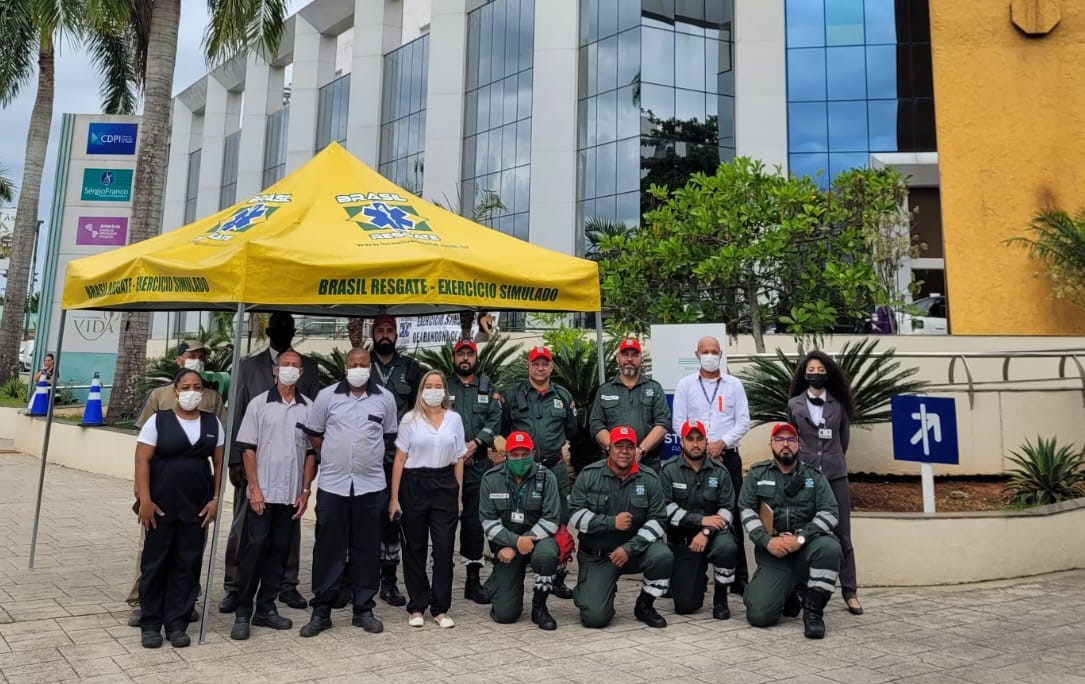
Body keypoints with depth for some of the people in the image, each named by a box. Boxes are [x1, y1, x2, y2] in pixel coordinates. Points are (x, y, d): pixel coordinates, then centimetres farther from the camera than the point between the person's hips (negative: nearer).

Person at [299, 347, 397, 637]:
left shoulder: (385, 398, 2)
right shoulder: (326, 396, 0)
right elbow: (314, 433, 10)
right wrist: (331, 458, 10)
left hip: (371, 486, 1)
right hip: (332, 485, -1)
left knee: (367, 550, 7)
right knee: (328, 549, 4)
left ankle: (363, 610, 18)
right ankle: (321, 611, 15)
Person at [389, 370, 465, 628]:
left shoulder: (454, 419, 7)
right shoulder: (410, 419, 1)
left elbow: (458, 460, 10)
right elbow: (400, 459, -1)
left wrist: (459, 495, 7)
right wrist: (394, 497, -5)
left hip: (445, 485, 1)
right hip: (414, 484, -1)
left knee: (444, 548, -1)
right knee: (415, 548, 7)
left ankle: (440, 608, 11)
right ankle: (417, 607, 18)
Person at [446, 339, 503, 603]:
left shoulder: (487, 388, 14)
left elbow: (495, 420, 3)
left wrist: (475, 443, -11)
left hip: (478, 465, 1)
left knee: (474, 520, 4)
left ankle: (473, 578, 12)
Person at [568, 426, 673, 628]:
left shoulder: (649, 479, -5)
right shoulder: (589, 475, -7)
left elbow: (657, 519, -9)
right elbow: (575, 515, -11)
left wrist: (629, 548, -20)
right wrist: (612, 522, -22)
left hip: (635, 550, 2)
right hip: (596, 555, -2)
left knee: (663, 556, -30)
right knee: (595, 617, -15)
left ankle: (645, 606, -2)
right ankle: (589, 589, 23)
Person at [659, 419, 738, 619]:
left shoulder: (720, 472, 1)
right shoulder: (669, 471, -2)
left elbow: (727, 509, -6)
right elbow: (666, 508, -12)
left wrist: (706, 532, -21)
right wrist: (701, 520, -18)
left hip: (713, 535, 1)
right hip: (682, 542, -1)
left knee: (727, 547, -36)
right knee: (685, 605, -9)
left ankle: (720, 597, -7)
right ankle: (697, 578, 28)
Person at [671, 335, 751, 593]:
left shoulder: (734, 385, 8)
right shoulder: (685, 385, 6)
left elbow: (743, 422, 3)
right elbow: (679, 422, 1)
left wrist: (722, 443, -11)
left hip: (728, 456, 0)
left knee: (732, 515, -1)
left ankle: (739, 577, 5)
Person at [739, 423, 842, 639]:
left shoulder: (814, 476, 7)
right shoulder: (757, 474, 8)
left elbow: (829, 512, -4)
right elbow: (746, 510, 0)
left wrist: (800, 538, -18)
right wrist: (767, 541, -15)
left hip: (807, 547, 0)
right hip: (772, 553, 0)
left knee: (829, 547, -35)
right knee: (759, 615, -17)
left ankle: (813, 611, -15)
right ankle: (786, 595, 20)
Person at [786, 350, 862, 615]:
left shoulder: (839, 404, 6)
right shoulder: (794, 404, 5)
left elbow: (844, 438, 17)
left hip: (835, 475, 0)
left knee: (842, 534, 1)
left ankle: (850, 592, 6)